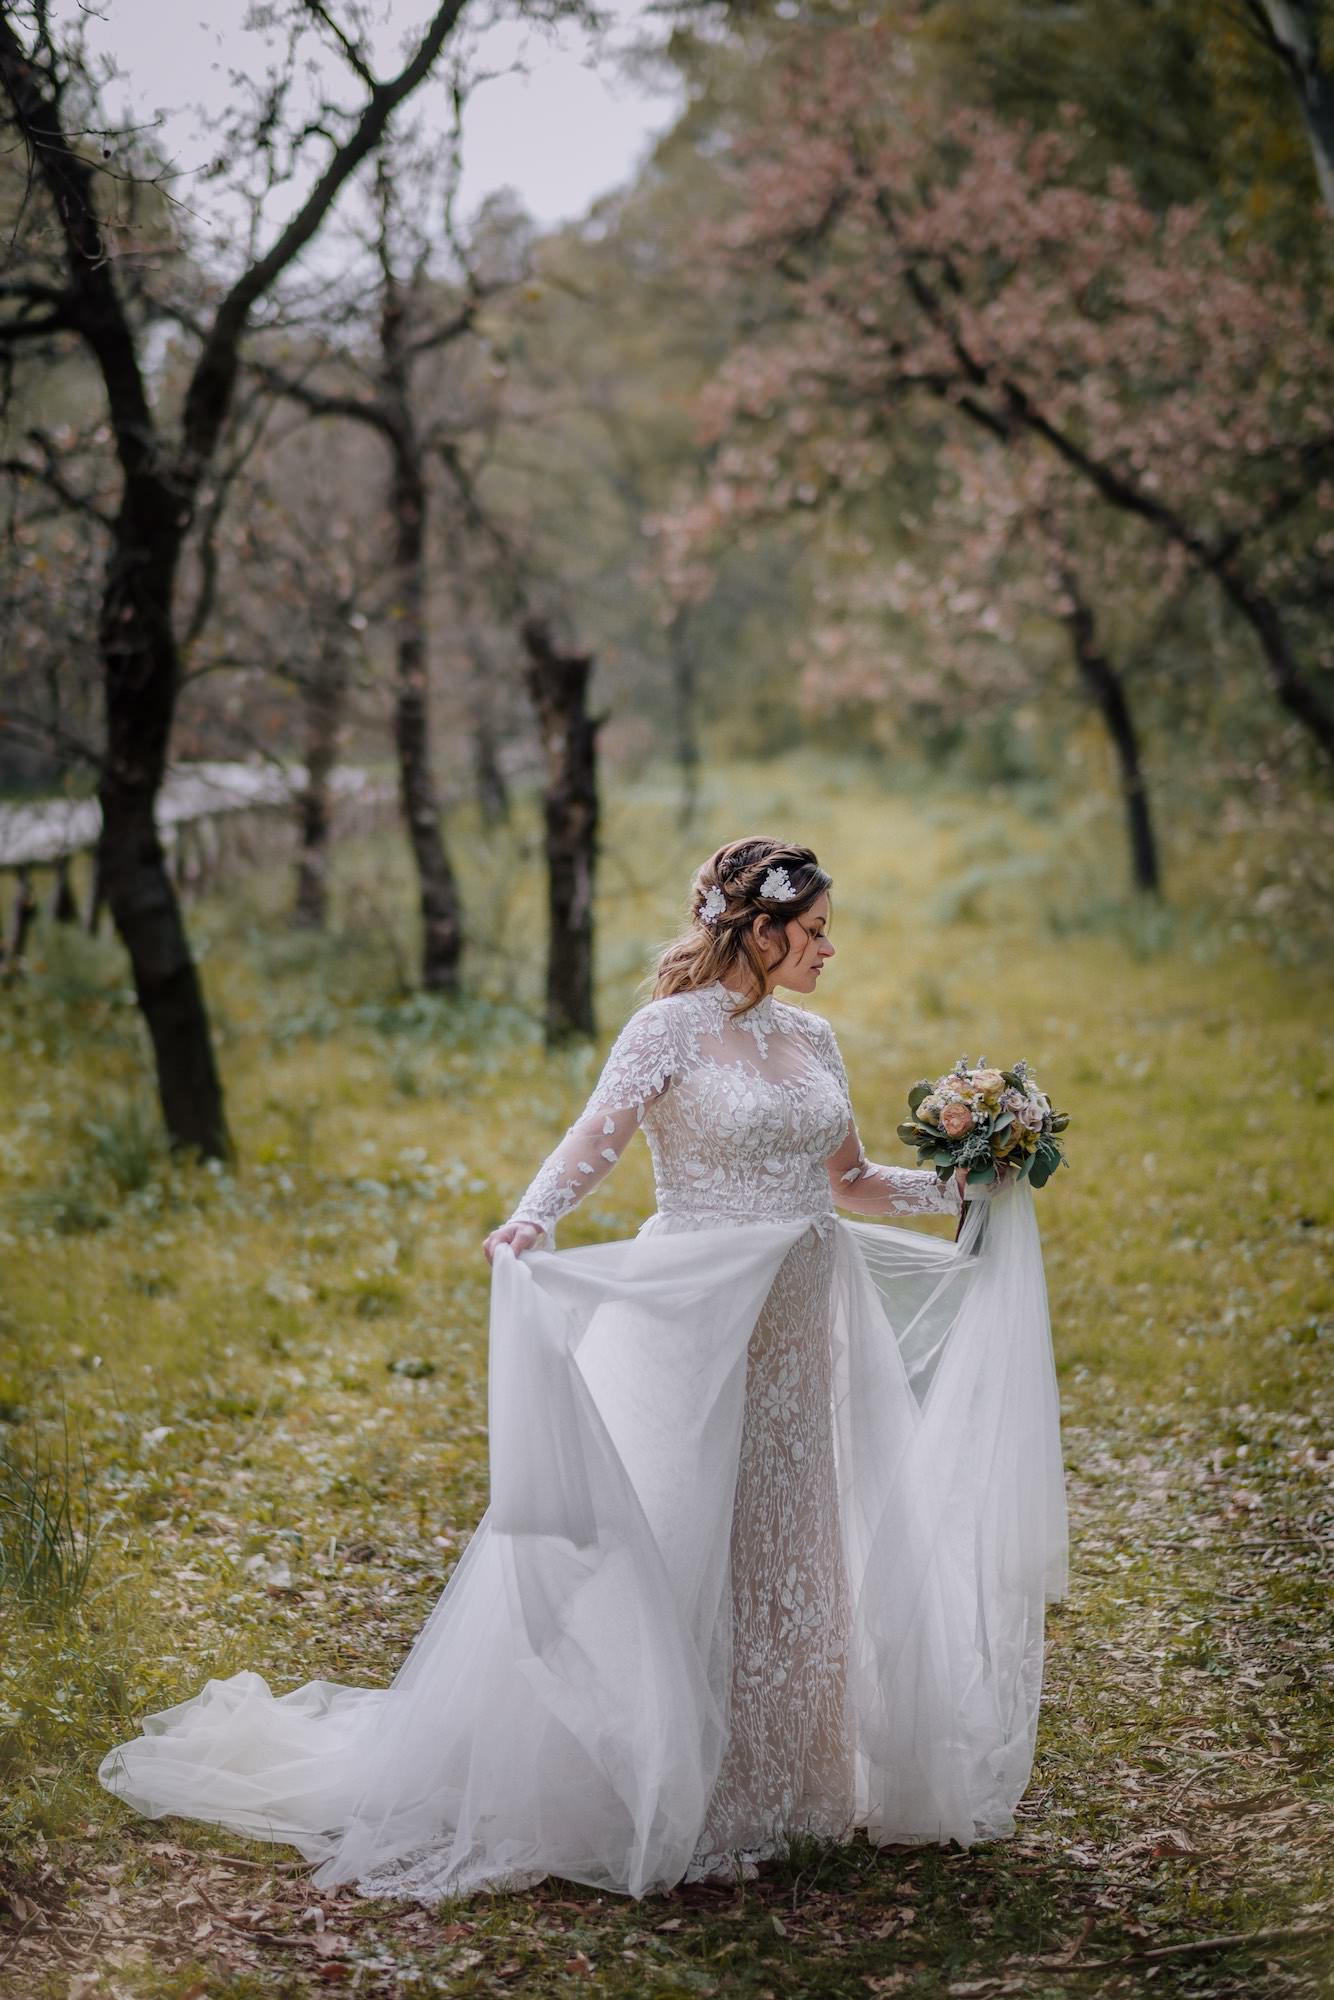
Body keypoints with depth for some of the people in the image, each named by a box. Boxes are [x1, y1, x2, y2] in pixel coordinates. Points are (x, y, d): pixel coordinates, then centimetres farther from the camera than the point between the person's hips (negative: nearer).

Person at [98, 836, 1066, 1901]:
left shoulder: (812, 1039, 12)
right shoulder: (673, 1028, -8)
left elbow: (850, 1184, 19)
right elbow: (590, 1144, -19)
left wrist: (961, 1186, 9)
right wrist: (529, 1223, -37)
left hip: (806, 1331, 7)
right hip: (699, 1325, -7)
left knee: (796, 1556, 10)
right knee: (661, 1558, -4)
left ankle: (775, 1782, 23)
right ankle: (643, 1799, 8)